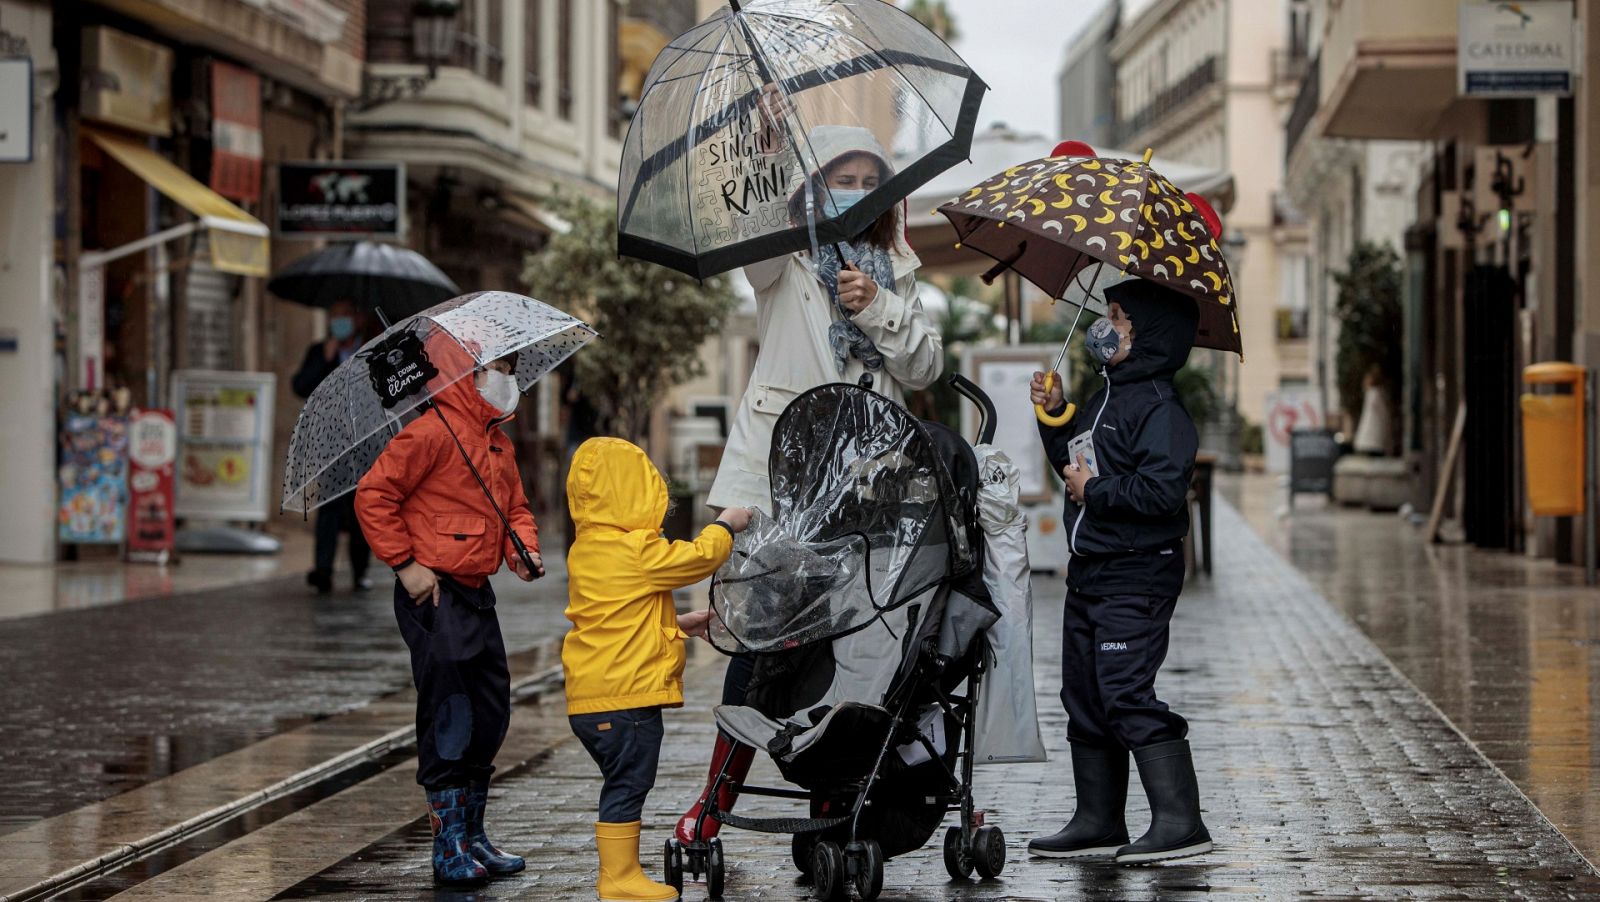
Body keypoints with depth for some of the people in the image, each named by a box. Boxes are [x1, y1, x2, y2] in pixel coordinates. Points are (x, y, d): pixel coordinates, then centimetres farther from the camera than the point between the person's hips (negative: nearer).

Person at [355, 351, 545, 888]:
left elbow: (515, 507, 25)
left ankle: (473, 837, 25)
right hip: (434, 595, -9)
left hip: (477, 594, 9)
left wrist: (522, 548, 4)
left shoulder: (499, 444, 16)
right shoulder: (435, 432, -13)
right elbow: (373, 494, -15)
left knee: (490, 715, 13)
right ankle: (449, 848, -2)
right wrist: (404, 563, -16)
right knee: (449, 719, -7)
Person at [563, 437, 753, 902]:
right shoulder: (636, 551, -16)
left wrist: (678, 624, 26)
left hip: (590, 696, 10)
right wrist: (726, 526, 9)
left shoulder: (585, 550, 15)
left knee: (624, 786, 16)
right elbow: (697, 558, -9)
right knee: (627, 785, -4)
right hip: (626, 694, -10)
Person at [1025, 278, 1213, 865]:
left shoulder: (1157, 407, -13)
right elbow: (1075, 465, 27)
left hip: (1135, 578, -10)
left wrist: (1095, 491, -13)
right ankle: (1097, 822, 18)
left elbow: (1164, 491, -24)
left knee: (1126, 694, -14)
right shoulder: (1104, 399, 16)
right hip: (1089, 572, 10)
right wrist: (1054, 416, 13)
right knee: (1084, 698, 11)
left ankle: (1180, 822, -11)